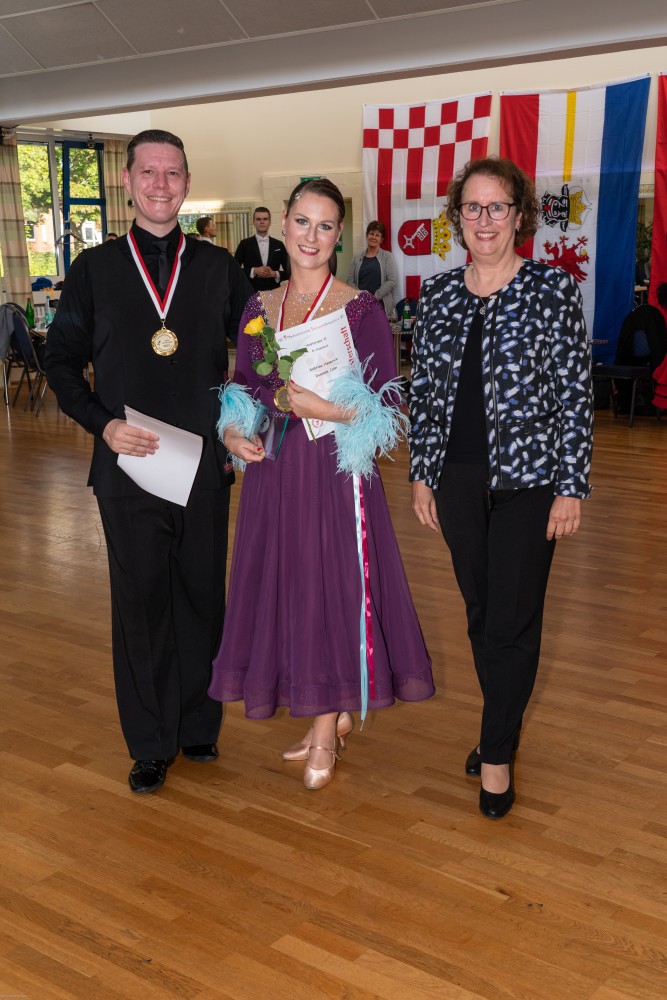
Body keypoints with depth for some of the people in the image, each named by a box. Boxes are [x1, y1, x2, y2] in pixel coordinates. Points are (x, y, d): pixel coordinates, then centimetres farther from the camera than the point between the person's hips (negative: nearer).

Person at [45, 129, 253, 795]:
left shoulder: (218, 267, 7)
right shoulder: (94, 269, 4)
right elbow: (61, 359, 7)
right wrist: (101, 423, -8)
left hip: (205, 465, 1)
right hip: (128, 465, -1)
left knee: (203, 599, 9)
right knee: (140, 604, 7)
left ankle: (199, 726, 28)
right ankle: (150, 744, 22)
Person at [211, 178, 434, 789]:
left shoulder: (361, 310, -5)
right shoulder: (259, 309, 9)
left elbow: (388, 407, -7)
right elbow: (241, 391, 15)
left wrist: (326, 409, -19)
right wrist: (233, 433, -4)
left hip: (337, 473, -5)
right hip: (273, 473, 5)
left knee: (333, 586, 0)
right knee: (283, 587, 10)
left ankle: (325, 734, 21)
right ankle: (334, 716, 31)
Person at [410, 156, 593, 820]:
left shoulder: (553, 289, -5)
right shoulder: (437, 294, 6)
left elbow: (575, 394, -6)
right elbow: (422, 391, 10)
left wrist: (572, 487, -9)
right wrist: (421, 474, 7)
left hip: (528, 477, -4)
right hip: (458, 479, 4)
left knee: (513, 618, 1)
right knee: (480, 610, 14)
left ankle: (497, 754, 16)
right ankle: (503, 727, 33)